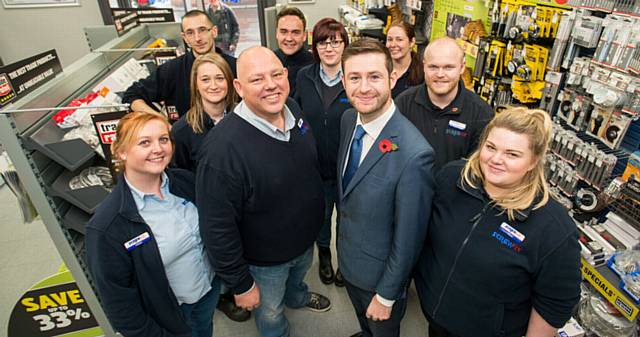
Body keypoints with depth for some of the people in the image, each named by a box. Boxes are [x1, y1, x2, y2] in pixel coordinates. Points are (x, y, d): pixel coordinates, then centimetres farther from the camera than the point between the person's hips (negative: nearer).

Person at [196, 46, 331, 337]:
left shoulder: (292, 109, -14)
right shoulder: (222, 148, -36)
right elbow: (218, 228, -27)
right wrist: (241, 285, -16)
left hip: (306, 236, 6)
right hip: (265, 259, -5)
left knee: (297, 277, 37)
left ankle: (297, 297, 70)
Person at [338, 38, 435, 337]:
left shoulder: (414, 154, -35)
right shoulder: (348, 119, -11)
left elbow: (408, 238, -25)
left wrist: (386, 296, -13)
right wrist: (342, 236, 11)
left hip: (380, 272, -6)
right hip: (347, 256, 6)